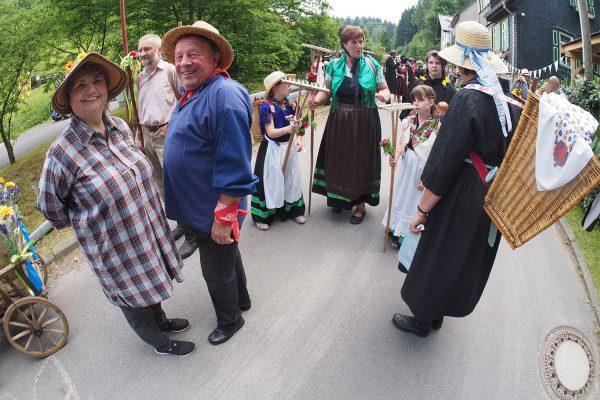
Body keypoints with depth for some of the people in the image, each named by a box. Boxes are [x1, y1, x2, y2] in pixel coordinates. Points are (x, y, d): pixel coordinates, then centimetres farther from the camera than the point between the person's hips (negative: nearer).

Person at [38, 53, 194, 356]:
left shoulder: (120, 127, -4)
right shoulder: (63, 151, -22)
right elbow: (49, 205, -9)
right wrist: (85, 222, 3)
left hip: (148, 229, 6)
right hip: (113, 247, -5)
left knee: (149, 281, 27)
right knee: (132, 296, 17)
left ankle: (160, 320, 55)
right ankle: (159, 342, 42)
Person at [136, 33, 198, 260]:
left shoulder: (171, 70, -6)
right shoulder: (140, 77, 15)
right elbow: (141, 109, 21)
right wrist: (138, 134, 16)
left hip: (167, 134, -8)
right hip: (148, 135, 8)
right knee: (161, 185, 13)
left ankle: (192, 234, 2)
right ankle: (182, 223, 29)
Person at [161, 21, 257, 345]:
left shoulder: (224, 95, -25)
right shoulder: (192, 93, 7)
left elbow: (235, 167, -29)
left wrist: (223, 216, -26)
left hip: (214, 213, -9)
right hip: (197, 207, 9)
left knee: (217, 272, 11)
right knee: (227, 257, 27)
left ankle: (230, 320, 38)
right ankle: (241, 300, 51)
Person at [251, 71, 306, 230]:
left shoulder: (292, 104, 0)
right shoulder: (267, 107, -17)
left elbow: (298, 127, 6)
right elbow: (271, 132, -23)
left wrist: (299, 139, -14)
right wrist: (288, 129, -39)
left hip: (288, 147, 6)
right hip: (273, 149, -6)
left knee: (291, 178, 14)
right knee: (271, 180, 0)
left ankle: (294, 210, 30)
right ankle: (262, 216, 14)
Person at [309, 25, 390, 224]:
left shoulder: (372, 65, 0)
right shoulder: (334, 65, 2)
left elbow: (384, 89, 4)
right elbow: (326, 91, 2)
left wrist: (383, 95, -19)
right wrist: (316, 100, -18)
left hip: (364, 123, -1)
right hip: (339, 122, 1)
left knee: (361, 160, 5)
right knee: (339, 159, 9)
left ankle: (361, 204, 20)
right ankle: (340, 198, 31)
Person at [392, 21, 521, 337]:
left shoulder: (467, 99, -22)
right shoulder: (505, 100, 0)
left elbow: (444, 162, -23)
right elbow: (500, 150, 6)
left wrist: (422, 209, -17)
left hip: (461, 198, -8)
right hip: (492, 200, 8)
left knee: (438, 256, 12)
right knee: (468, 257, 22)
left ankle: (423, 320, 31)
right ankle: (437, 313, 43)